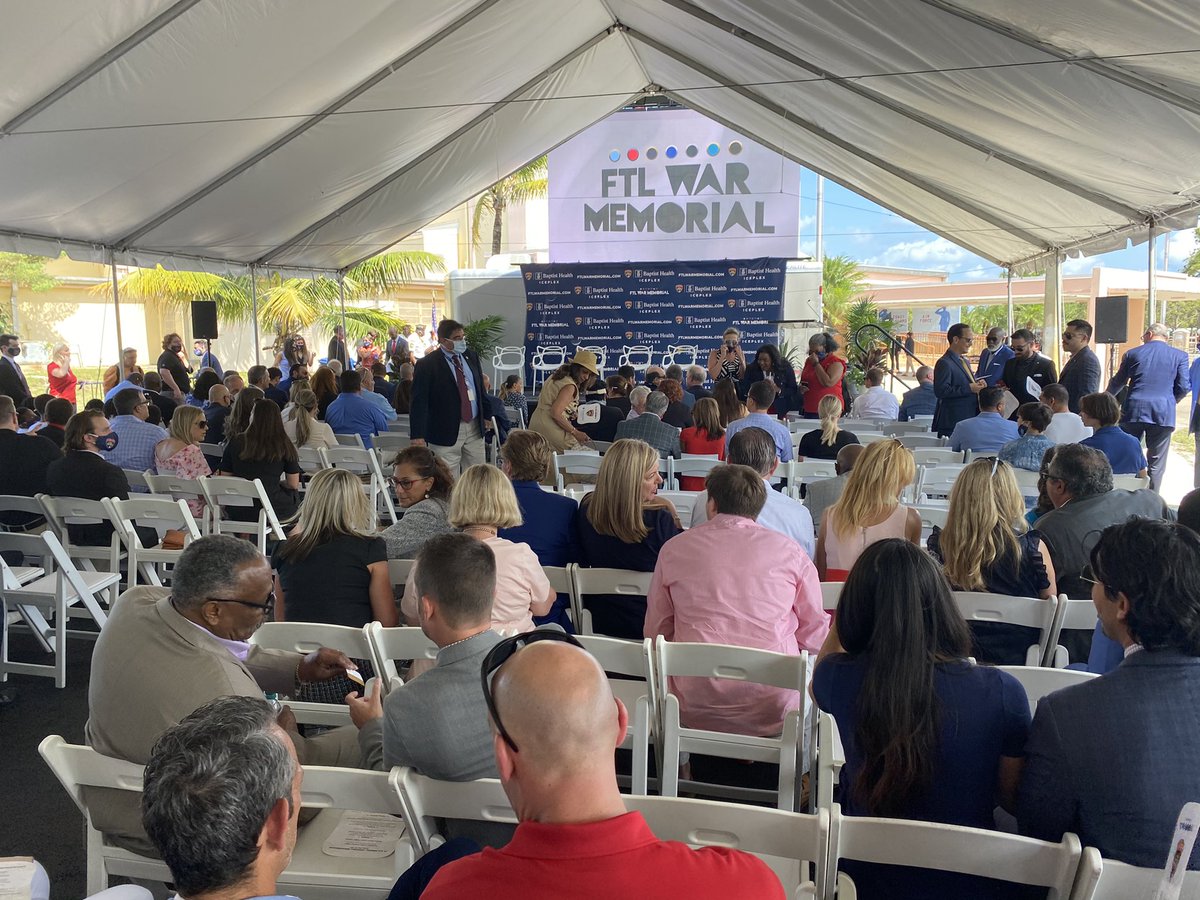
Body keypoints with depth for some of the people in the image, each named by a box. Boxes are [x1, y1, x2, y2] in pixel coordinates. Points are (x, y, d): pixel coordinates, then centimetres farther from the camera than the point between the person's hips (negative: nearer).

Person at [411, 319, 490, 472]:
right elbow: (419, 402, -13)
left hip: (474, 428, 6)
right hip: (446, 431, -6)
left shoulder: (471, 356, 9)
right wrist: (418, 436, -20)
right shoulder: (427, 365, -10)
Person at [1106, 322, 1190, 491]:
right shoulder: (1179, 356, 2)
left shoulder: (1132, 353, 4)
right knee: (1156, 462, 6)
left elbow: (1117, 382, 12)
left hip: (1134, 411, 1)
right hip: (1164, 413, -1)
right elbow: (1184, 387, -1)